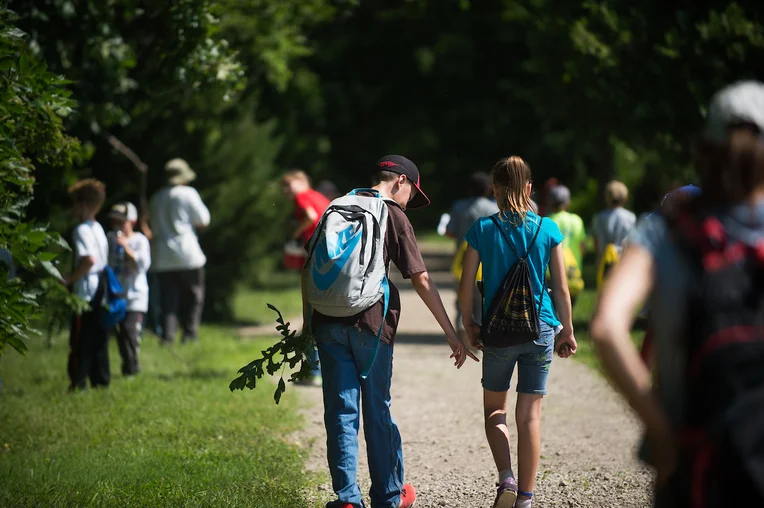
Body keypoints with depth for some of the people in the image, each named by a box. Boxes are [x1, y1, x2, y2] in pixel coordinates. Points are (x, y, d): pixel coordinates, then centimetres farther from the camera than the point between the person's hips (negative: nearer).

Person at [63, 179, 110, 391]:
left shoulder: (81, 230, -14)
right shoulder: (98, 228, 14)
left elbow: (89, 259, -25)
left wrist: (70, 279, -16)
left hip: (86, 293, -8)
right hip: (101, 291, 8)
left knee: (80, 339, -5)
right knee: (99, 338, 12)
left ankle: (78, 381, -4)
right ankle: (100, 379, 15)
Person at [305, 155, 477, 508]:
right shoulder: (394, 216, -1)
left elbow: (309, 270, 13)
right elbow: (421, 281, -5)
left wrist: (307, 321, 20)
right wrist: (451, 333, -2)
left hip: (328, 324, 3)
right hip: (370, 322, -3)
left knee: (341, 412, 6)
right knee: (377, 412, 10)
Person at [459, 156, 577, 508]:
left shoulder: (482, 230, -4)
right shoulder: (547, 229, -1)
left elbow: (466, 285, -3)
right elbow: (561, 288, 1)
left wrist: (468, 324, 12)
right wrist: (568, 331, 12)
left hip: (499, 331, -1)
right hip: (540, 329, 1)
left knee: (494, 408, 15)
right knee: (530, 413, 6)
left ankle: (506, 479, -5)